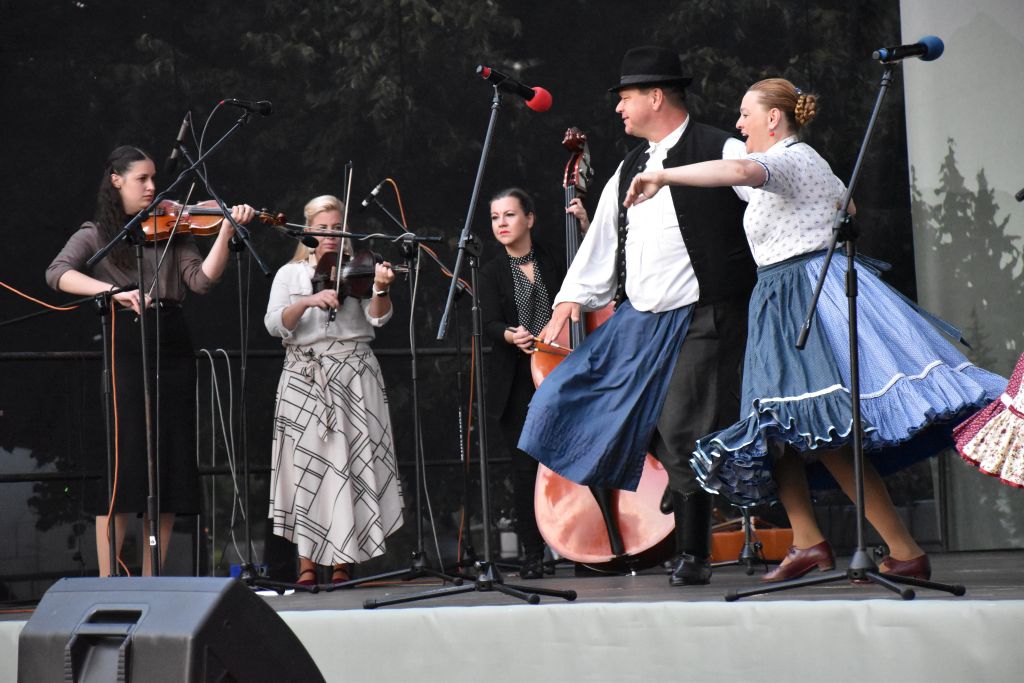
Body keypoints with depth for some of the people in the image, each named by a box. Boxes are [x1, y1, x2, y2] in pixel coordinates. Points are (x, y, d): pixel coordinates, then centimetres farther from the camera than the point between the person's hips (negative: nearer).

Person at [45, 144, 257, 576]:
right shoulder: (96, 235, 7)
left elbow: (202, 279, 0)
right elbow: (57, 274, -11)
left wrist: (226, 230, -12)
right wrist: (114, 291, -25)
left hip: (171, 352, 4)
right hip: (123, 353, -4)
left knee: (170, 467, 3)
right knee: (122, 465, -8)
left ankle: (150, 579, 10)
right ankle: (107, 583, -4)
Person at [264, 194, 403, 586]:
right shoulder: (290, 274, 11)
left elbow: (377, 318, -5)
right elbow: (274, 324, -4)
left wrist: (381, 289, -24)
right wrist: (308, 301, -20)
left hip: (353, 377, 0)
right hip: (304, 378, 0)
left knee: (350, 465, -5)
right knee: (306, 466, -4)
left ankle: (342, 561, 0)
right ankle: (307, 561, 1)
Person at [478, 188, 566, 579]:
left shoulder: (555, 265, 11)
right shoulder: (492, 273, 8)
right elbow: (490, 324, -4)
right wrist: (509, 335, -27)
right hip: (517, 382, 0)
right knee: (525, 466, -3)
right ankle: (532, 554, 2)